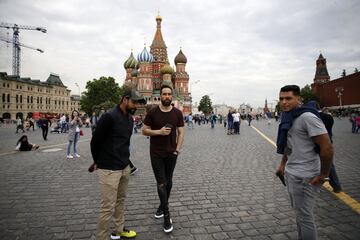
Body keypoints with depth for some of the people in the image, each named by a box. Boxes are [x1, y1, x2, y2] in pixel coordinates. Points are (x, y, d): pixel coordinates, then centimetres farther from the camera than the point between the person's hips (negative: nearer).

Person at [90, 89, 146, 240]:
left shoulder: (130, 119, 8)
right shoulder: (109, 117, -17)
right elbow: (95, 141, -10)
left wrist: (124, 160, 16)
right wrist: (98, 162, 4)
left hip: (125, 167, 8)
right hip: (109, 170, -8)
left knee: (121, 201, 19)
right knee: (108, 207, 0)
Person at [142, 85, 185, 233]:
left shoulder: (177, 113, -1)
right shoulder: (152, 112, -5)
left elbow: (181, 132, 1)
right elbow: (144, 131, -3)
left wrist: (178, 149, -9)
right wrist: (159, 132, -18)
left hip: (172, 153, 2)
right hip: (156, 154, -2)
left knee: (168, 181, 15)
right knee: (161, 183, -1)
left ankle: (162, 206, 37)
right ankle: (167, 215, 11)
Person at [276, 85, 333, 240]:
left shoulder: (307, 117, -19)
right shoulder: (288, 117, 8)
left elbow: (327, 147, -21)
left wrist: (323, 175, -15)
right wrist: (283, 164, 16)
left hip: (304, 177, -9)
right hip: (290, 173, 9)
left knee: (304, 217, 3)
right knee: (298, 212, 22)